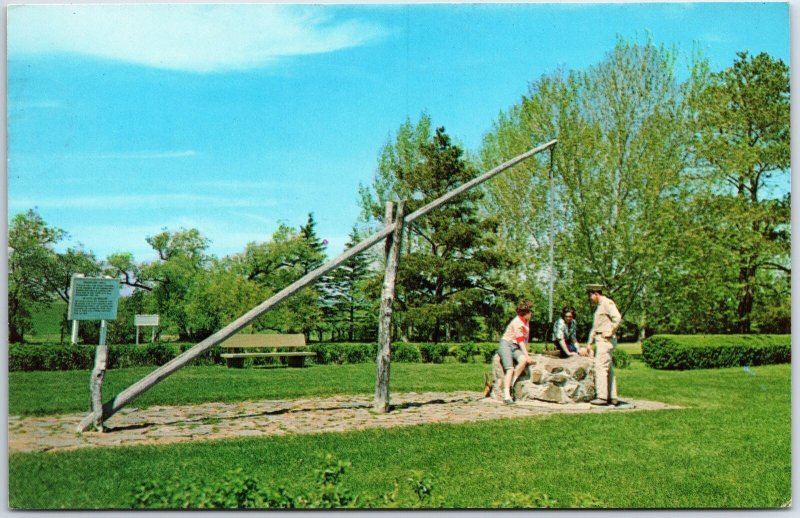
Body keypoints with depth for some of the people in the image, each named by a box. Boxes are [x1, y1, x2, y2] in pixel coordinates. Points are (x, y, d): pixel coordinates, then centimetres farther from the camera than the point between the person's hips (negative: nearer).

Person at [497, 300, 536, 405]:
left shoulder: (526, 321, 14)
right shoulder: (517, 322, -12)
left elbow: (525, 339, 16)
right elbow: (520, 340, -17)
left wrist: (526, 356, 8)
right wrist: (527, 355, -22)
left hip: (516, 347, 7)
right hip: (506, 344, -7)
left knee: (523, 360, -26)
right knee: (510, 368, -25)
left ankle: (511, 383, -17)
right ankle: (506, 395, -31)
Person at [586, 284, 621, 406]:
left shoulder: (607, 303, -9)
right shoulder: (599, 306, 21)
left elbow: (617, 318, -25)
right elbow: (594, 327, 26)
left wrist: (610, 332, -17)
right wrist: (589, 343, 25)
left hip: (605, 340, -10)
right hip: (600, 340, 10)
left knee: (600, 367, -11)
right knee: (608, 368, 10)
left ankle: (602, 397, -10)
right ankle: (612, 397, 14)